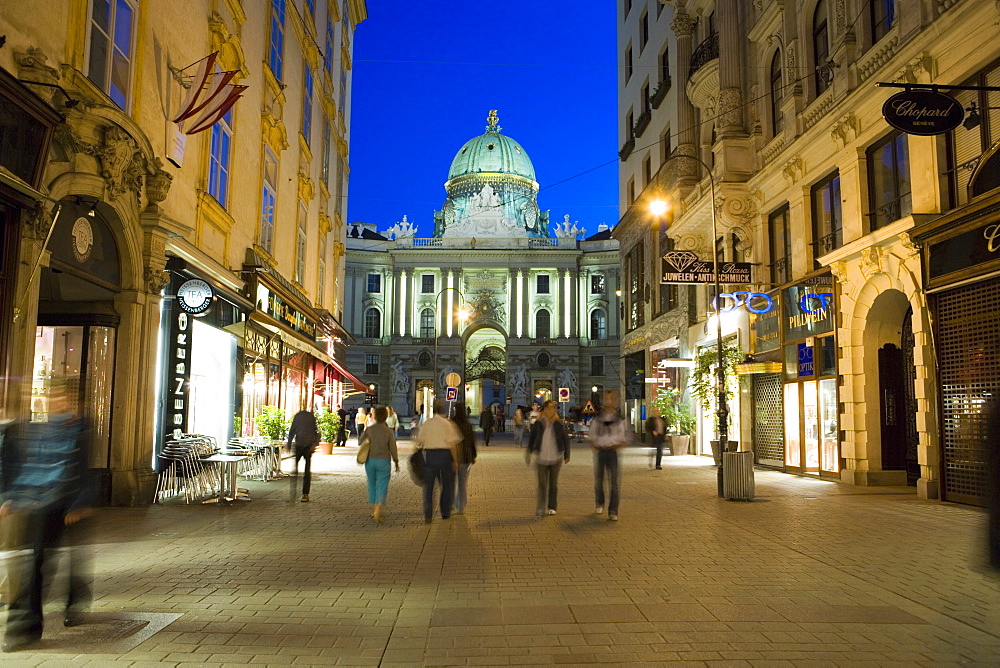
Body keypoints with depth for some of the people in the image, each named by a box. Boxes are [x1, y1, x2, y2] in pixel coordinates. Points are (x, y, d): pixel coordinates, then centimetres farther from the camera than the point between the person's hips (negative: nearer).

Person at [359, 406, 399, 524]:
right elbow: (393, 449, -5)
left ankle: (374, 509, 26)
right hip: (384, 461, -2)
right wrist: (396, 463, 6)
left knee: (372, 484, 18)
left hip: (370, 460, 2)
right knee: (382, 486, 0)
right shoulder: (388, 431, -7)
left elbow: (361, 442, 10)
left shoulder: (369, 429, -3)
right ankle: (378, 510, -17)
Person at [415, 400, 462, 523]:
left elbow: (419, 441, 1)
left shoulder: (426, 423, 1)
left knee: (428, 485, 7)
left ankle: (428, 515, 3)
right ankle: (445, 513, 22)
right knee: (447, 483, 15)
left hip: (429, 454, 2)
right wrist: (455, 460, -3)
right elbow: (452, 444, -9)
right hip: (444, 454, -2)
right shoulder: (447, 423, -7)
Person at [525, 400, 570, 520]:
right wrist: (528, 454, 2)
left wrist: (566, 455, 8)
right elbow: (531, 438, 2)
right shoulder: (538, 423, -5)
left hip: (556, 458, 1)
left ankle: (552, 507, 28)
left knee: (553, 483, 13)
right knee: (542, 485, -2)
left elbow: (566, 439, 4)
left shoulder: (559, 423, -5)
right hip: (541, 458, -1)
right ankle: (540, 510, 1)